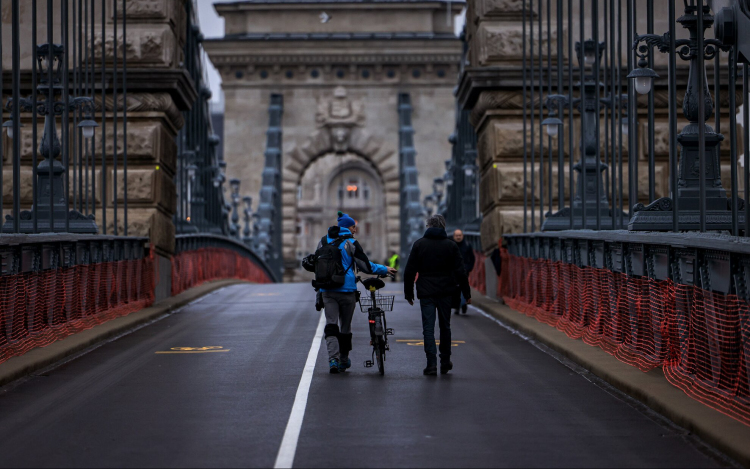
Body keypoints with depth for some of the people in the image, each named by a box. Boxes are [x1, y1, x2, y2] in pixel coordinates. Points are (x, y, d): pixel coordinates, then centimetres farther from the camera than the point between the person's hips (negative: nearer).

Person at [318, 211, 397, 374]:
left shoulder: (323, 241, 8)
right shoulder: (350, 243, -6)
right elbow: (366, 266, -4)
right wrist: (384, 269, 10)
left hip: (327, 290, 3)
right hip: (346, 289, -3)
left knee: (331, 324, -1)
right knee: (345, 325, 11)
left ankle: (333, 359, -19)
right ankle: (344, 360, 21)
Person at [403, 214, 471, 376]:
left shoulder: (419, 244, 1)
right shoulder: (451, 245, 1)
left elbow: (409, 271, 0)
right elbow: (460, 272, -1)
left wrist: (408, 293, 7)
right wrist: (467, 293, 4)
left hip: (426, 292, -1)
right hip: (446, 292, 1)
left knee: (428, 328, -1)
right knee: (445, 326, 14)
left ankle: (431, 364, -11)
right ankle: (445, 362, 21)